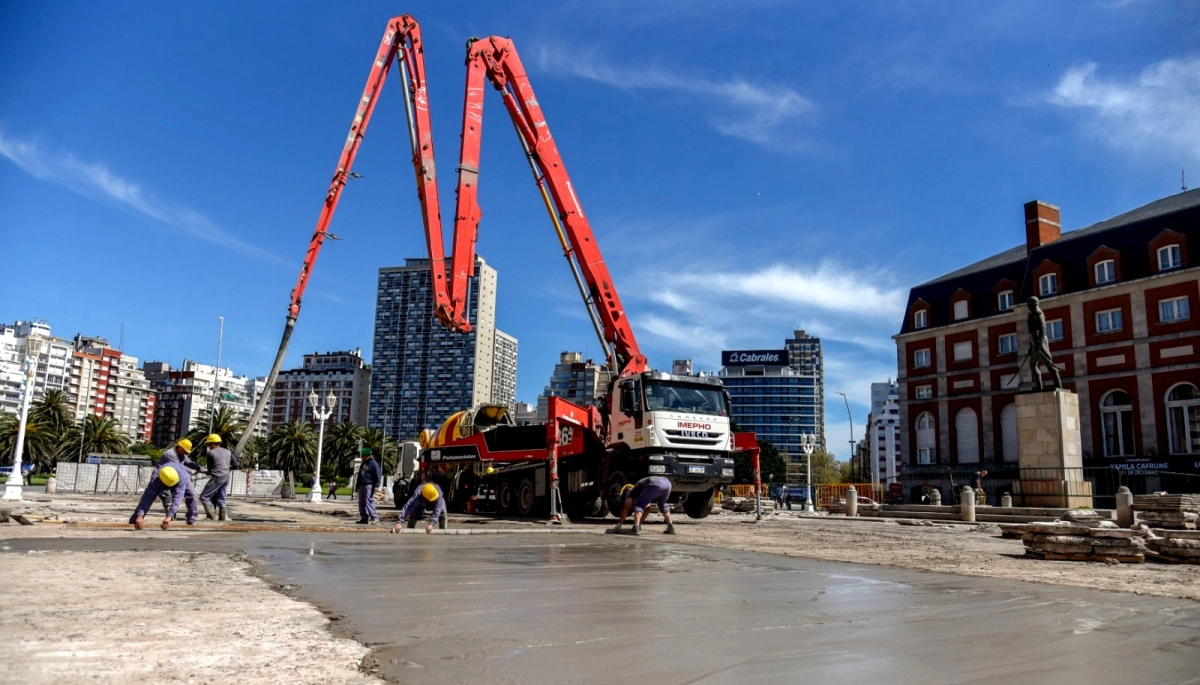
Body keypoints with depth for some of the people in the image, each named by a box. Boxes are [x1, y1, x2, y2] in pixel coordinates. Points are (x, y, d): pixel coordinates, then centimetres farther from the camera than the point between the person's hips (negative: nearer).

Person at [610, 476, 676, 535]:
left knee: (638, 505, 7)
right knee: (662, 505, 32)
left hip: (655, 484, -7)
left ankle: (636, 528, -8)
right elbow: (646, 509, 47)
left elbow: (625, 509, 19)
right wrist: (640, 524, 49)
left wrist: (619, 525, 23)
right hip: (667, 482, 7)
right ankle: (671, 527, 27)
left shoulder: (631, 491, 24)